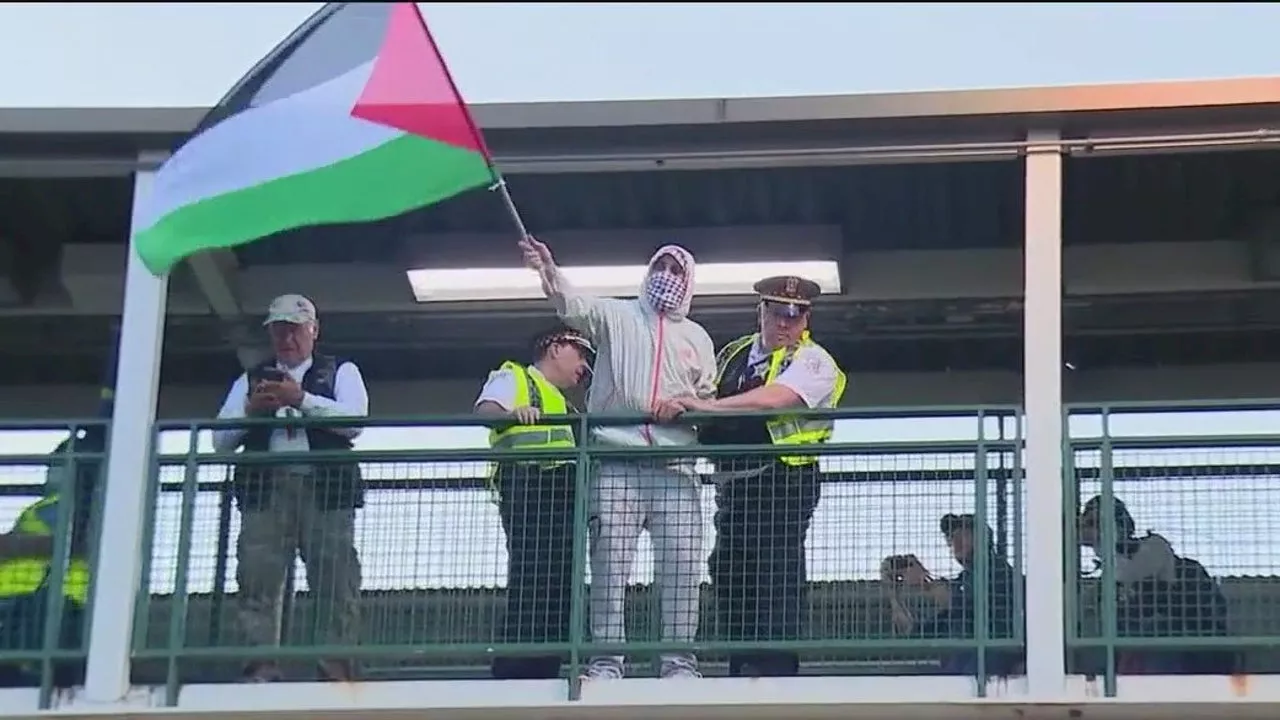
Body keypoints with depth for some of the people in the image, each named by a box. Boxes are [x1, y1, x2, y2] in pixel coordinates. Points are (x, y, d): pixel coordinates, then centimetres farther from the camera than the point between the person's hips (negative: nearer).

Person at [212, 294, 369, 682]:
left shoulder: (340, 371, 17)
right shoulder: (251, 380, 24)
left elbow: (354, 420, -2)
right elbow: (221, 439, 16)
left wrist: (302, 399, -10)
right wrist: (251, 411, -2)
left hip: (324, 487, -2)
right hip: (265, 487, 2)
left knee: (335, 581, -10)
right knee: (257, 581, -9)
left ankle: (339, 665, -13)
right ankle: (261, 666, -11)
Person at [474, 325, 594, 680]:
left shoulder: (562, 406, 37)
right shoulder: (513, 377, 13)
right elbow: (485, 410, -8)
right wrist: (512, 414, -29)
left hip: (562, 496, 9)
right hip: (527, 488, -9)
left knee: (558, 588, 0)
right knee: (530, 584, -19)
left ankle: (542, 675, -2)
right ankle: (512, 675, -24)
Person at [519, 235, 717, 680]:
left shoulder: (696, 337, 21)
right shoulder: (616, 316, 13)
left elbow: (709, 400, 21)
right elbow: (572, 304, -6)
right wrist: (548, 270, -27)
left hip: (675, 467, 2)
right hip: (616, 463, -2)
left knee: (682, 564, -7)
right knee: (609, 561, -8)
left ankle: (679, 660, -4)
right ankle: (605, 660, -9)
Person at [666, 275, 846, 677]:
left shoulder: (811, 360, -4)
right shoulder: (733, 355, 19)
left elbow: (776, 398, -21)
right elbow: (704, 406, 26)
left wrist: (707, 406, -25)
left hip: (781, 483, -8)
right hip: (733, 484, 8)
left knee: (775, 580, -13)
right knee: (730, 574, 10)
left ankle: (775, 671, -12)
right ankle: (741, 672, 19)